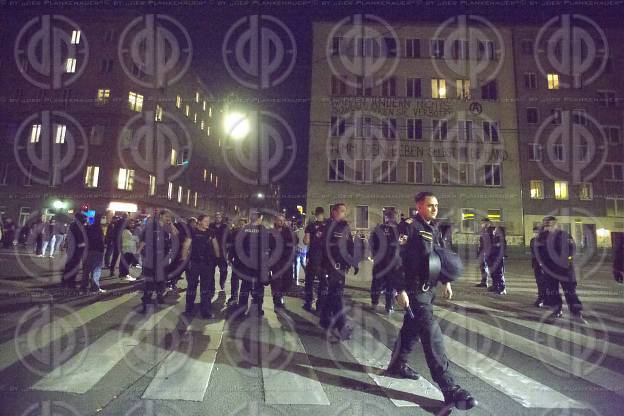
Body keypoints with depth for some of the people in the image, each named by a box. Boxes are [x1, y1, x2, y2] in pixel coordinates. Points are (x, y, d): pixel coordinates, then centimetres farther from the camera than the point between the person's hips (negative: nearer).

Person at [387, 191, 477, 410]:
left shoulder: (434, 228, 12)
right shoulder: (409, 226, -14)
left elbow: (441, 256, 22)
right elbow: (397, 259, -19)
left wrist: (446, 282, 19)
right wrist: (400, 290, -21)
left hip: (429, 287, 9)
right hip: (414, 288, -9)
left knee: (413, 326, 18)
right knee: (431, 332, -9)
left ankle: (397, 365, 36)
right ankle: (449, 388, -2)